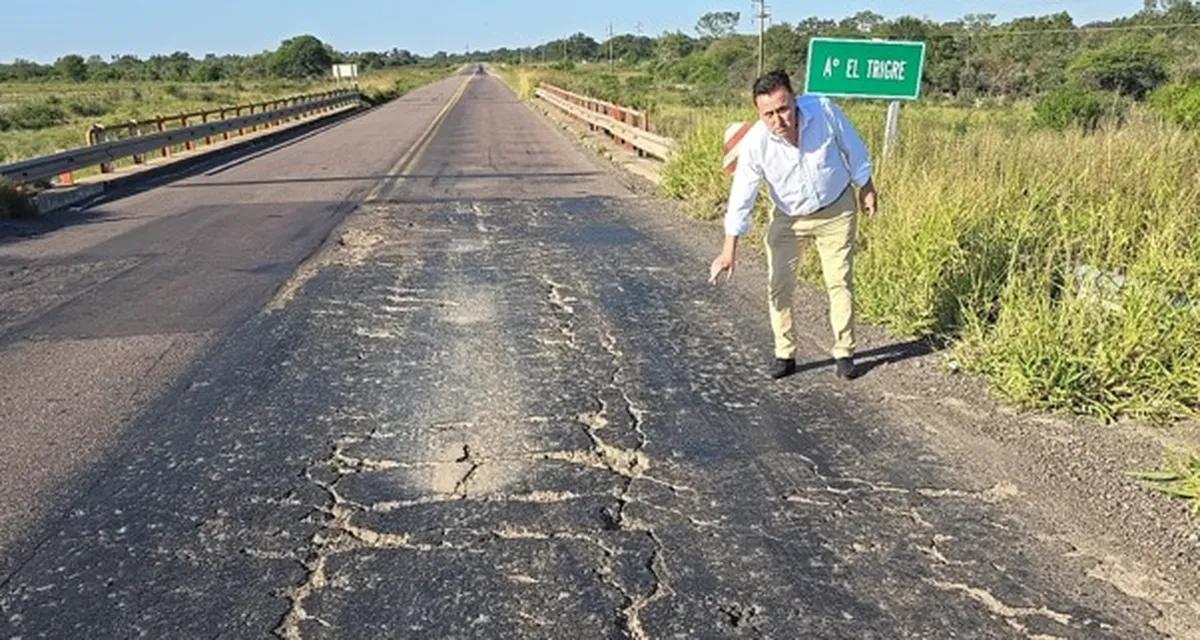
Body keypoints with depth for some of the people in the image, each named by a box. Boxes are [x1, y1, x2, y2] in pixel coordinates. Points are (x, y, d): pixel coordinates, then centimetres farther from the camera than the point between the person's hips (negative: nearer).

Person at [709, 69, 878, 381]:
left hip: (835, 210, 0)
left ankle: (844, 352, 17)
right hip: (788, 218, 0)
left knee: (840, 282, 4)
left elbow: (852, 147, -8)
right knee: (779, 286, 0)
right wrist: (729, 249, -21)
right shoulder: (754, 143, -27)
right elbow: (741, 196, -20)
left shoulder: (823, 110, -26)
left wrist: (866, 187, 3)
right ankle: (785, 354, 14)